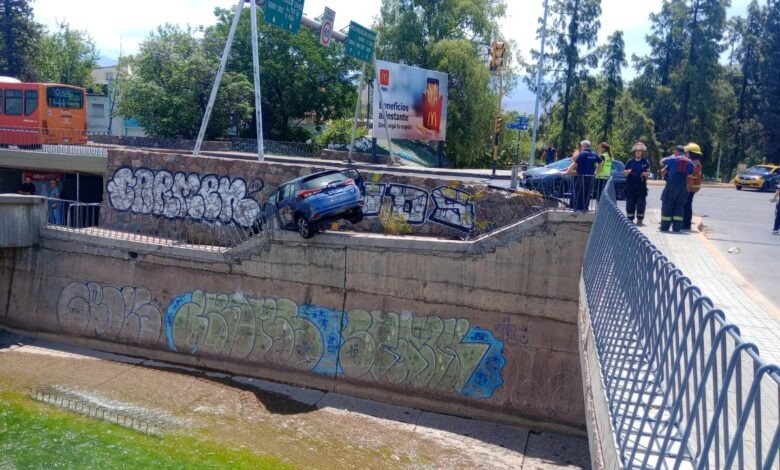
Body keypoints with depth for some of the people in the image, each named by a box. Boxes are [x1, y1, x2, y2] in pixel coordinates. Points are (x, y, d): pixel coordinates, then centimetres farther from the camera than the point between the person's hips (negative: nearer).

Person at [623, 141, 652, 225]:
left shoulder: (645, 162, 5)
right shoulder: (630, 161, 5)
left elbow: (648, 173, 9)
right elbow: (625, 171, 10)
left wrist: (645, 174, -13)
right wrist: (628, 171, -12)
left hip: (641, 185, 0)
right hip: (631, 185, 0)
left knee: (641, 202, -1)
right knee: (630, 202, 0)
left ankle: (640, 219, 6)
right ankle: (630, 219, 7)